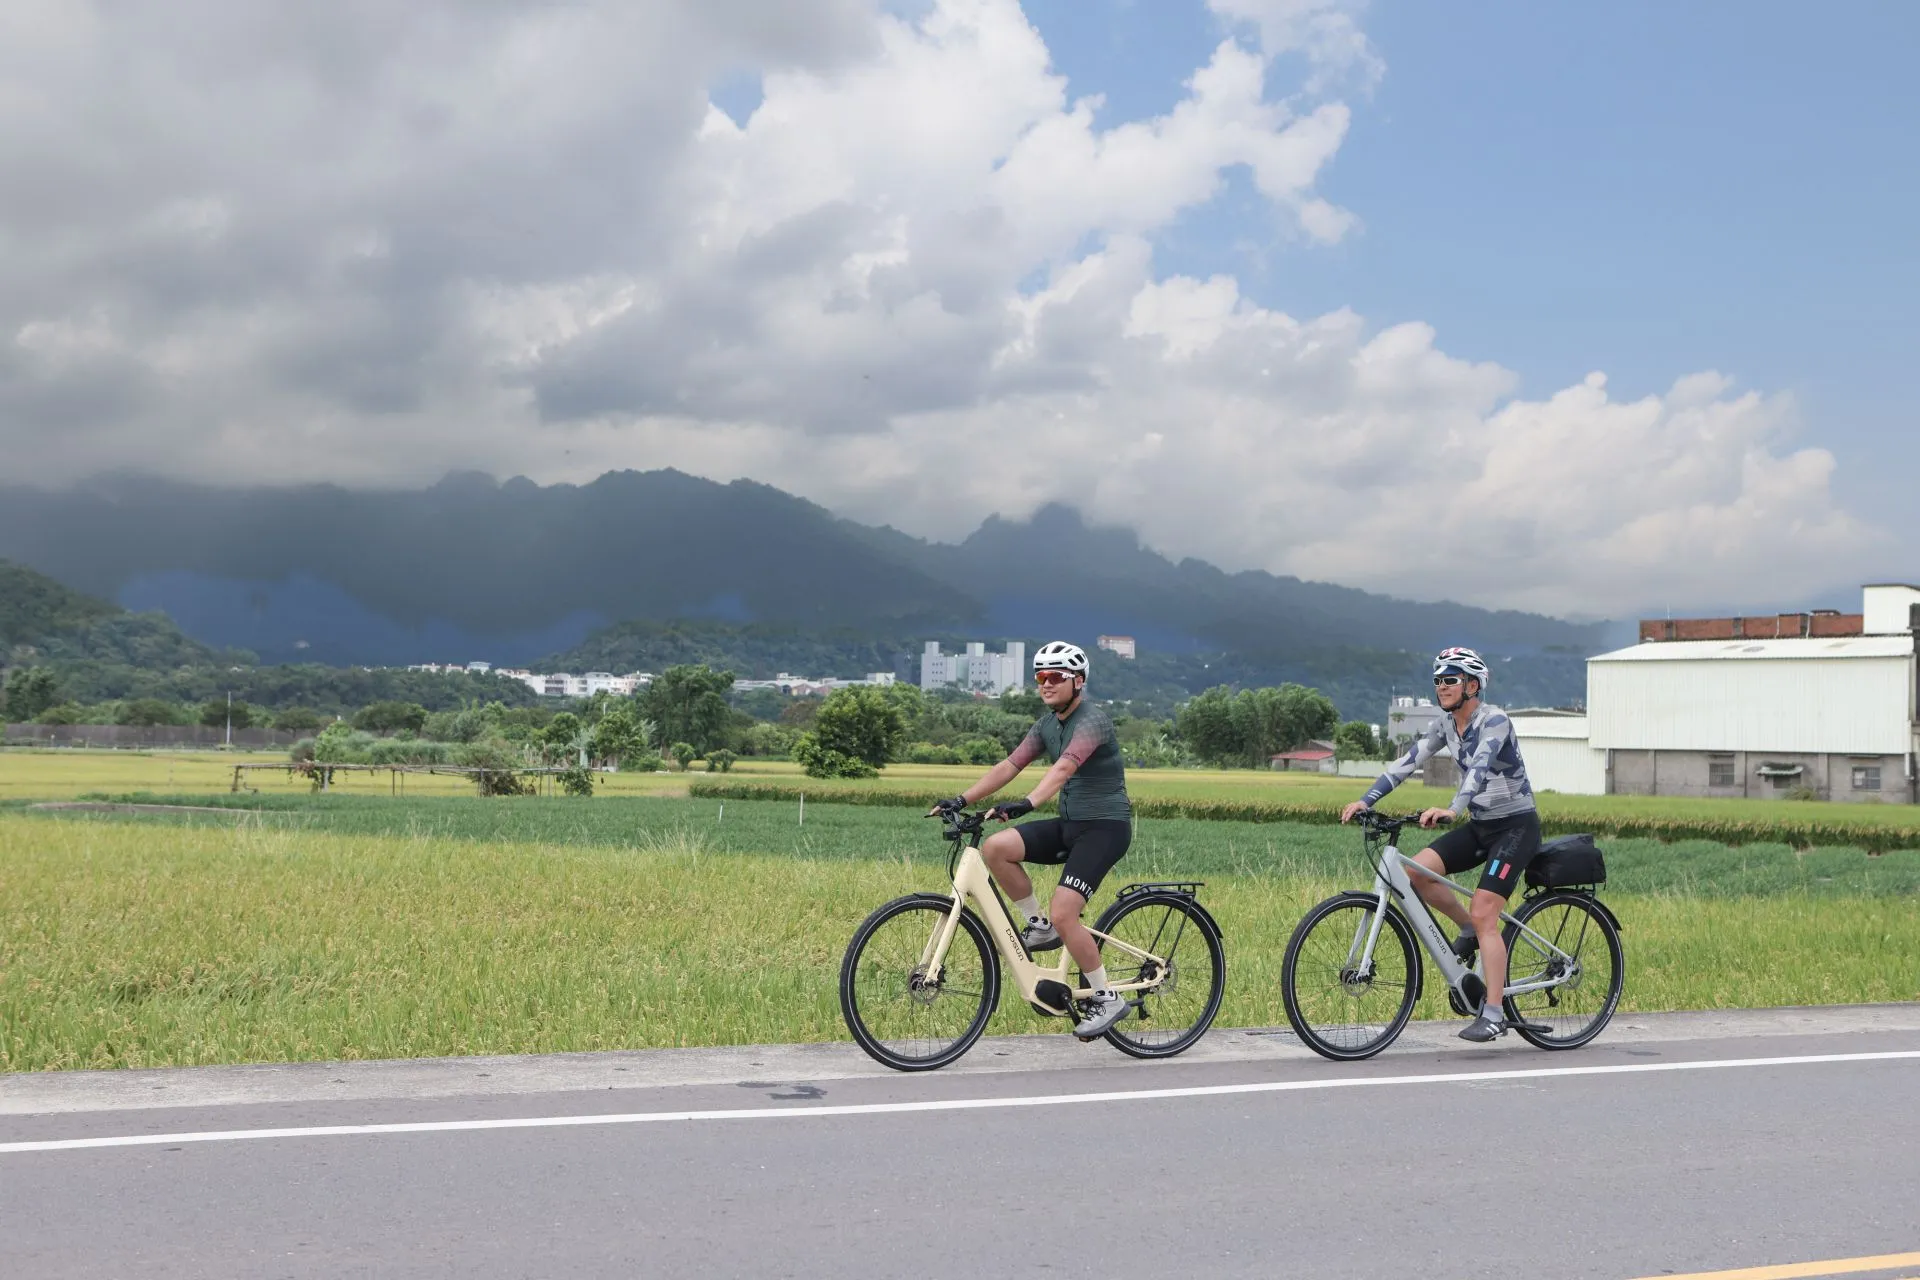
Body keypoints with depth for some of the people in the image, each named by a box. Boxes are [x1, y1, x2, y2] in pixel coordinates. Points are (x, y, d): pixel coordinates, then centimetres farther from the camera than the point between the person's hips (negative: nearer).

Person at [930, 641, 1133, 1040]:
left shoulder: (1092, 721, -17)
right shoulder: (1047, 724, 10)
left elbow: (1064, 768, -34)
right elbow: (1009, 766, 5)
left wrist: (1026, 804, -49)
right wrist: (962, 800, -5)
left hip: (1105, 827, -8)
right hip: (1070, 824, 8)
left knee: (1063, 914, -19)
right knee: (995, 848, -13)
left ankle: (1107, 999, -3)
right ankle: (1039, 926, 3)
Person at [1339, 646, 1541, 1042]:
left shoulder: (1494, 720, -20)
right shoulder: (1445, 725, 3)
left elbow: (1481, 765, -36)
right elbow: (1407, 762, -2)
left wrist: (1453, 809, -52)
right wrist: (1365, 800, -13)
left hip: (1516, 826, -7)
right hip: (1480, 825, 7)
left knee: (1483, 915, -17)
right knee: (1416, 871, -13)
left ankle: (1493, 1015, -13)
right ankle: (1469, 930, 9)